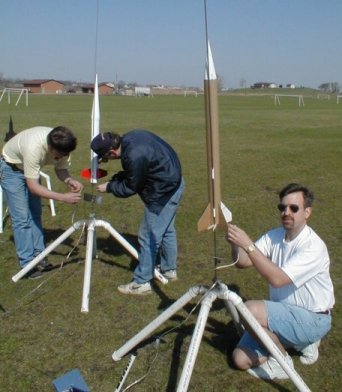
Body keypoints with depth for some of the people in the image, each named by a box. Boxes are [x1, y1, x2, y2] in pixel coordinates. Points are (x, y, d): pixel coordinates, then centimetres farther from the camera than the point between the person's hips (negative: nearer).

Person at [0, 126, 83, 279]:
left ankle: (37, 257, 17)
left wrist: (69, 181, -33)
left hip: (30, 168, 6)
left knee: (35, 213, 7)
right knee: (22, 217, -9)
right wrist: (63, 197, -42)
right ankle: (27, 264, 0)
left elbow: (61, 169, -10)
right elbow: (33, 186, -37)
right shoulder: (34, 147, -42)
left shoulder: (61, 146, -25)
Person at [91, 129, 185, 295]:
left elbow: (130, 188, -15)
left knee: (149, 236, -1)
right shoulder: (129, 138, -3)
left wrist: (108, 187, -1)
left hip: (164, 191, -10)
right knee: (166, 229, 22)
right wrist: (114, 179, 1)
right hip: (172, 182, 10)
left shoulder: (134, 156, -31)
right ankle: (169, 269, 37)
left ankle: (141, 282, 8)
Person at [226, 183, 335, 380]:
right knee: (241, 359, -2)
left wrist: (248, 244, -37)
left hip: (312, 319, -7)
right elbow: (242, 262, -9)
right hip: (282, 314, 7)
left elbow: (277, 279, -33)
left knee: (250, 310, -29)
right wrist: (236, 242, -29)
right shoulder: (273, 236, -1)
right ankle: (300, 341, 15)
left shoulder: (314, 246, -23)